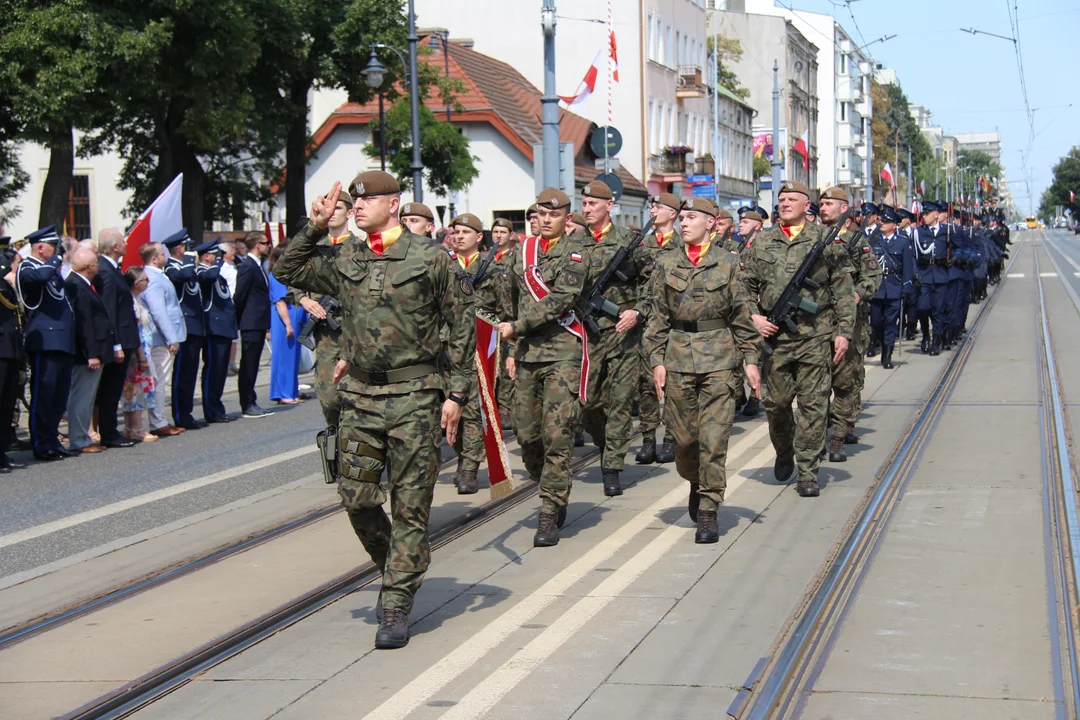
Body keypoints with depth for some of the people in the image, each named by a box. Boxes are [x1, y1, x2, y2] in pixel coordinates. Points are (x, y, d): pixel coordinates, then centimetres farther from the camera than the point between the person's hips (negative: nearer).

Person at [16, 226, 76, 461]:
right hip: (45, 341, -9)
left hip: (63, 342, 9)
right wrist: (55, 261, -12)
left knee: (59, 396, 11)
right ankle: (41, 445, -4)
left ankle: (52, 440, 19)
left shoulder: (51, 268, 22)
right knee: (42, 394, -7)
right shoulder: (27, 267, -5)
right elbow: (40, 276, -29)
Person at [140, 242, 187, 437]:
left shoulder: (157, 276, 14)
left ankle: (160, 422, 19)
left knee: (160, 381, 13)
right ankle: (158, 424, -1)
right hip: (161, 339, -10)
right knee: (159, 381, -5)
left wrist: (172, 337, 17)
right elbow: (158, 312, -21)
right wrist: (171, 338, -19)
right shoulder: (154, 280, -17)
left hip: (163, 339, 10)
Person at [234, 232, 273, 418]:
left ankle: (251, 403, 18)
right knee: (248, 366, -4)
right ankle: (248, 405, 0)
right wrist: (240, 320, -7)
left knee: (251, 365, 13)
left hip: (259, 323, 9)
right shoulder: (248, 266, -14)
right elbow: (239, 295, -16)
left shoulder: (257, 266, 16)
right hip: (251, 324, -9)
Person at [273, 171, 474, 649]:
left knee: (410, 506, -1)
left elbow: (462, 328, -2)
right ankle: (395, 570, 29)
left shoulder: (430, 259, -4)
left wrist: (456, 393, -6)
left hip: (413, 398, -5)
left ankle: (397, 608, 5)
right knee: (356, 498, 5)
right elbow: (286, 272, 19)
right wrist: (314, 228, 6)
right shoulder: (345, 262, 9)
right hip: (359, 396, 5)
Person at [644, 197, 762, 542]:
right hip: (678, 356, 2)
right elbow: (658, 316, 9)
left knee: (714, 437, -7)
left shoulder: (728, 262, 3)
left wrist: (750, 359, 1)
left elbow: (742, 315, 5)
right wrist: (656, 360, 2)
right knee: (683, 436, 6)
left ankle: (708, 513, -2)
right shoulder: (666, 264, 8)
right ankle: (697, 484, 36)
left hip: (720, 358, -2)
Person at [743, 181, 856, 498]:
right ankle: (784, 454, 32)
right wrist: (753, 317, -1)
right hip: (774, 334, 2)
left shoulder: (826, 241, 4)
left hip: (816, 335, -2)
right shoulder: (762, 243, 10)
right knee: (775, 401, 6)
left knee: (813, 404, -2)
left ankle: (808, 473, 3)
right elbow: (746, 286, 15)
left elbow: (843, 290, 4)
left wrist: (844, 331, -2)